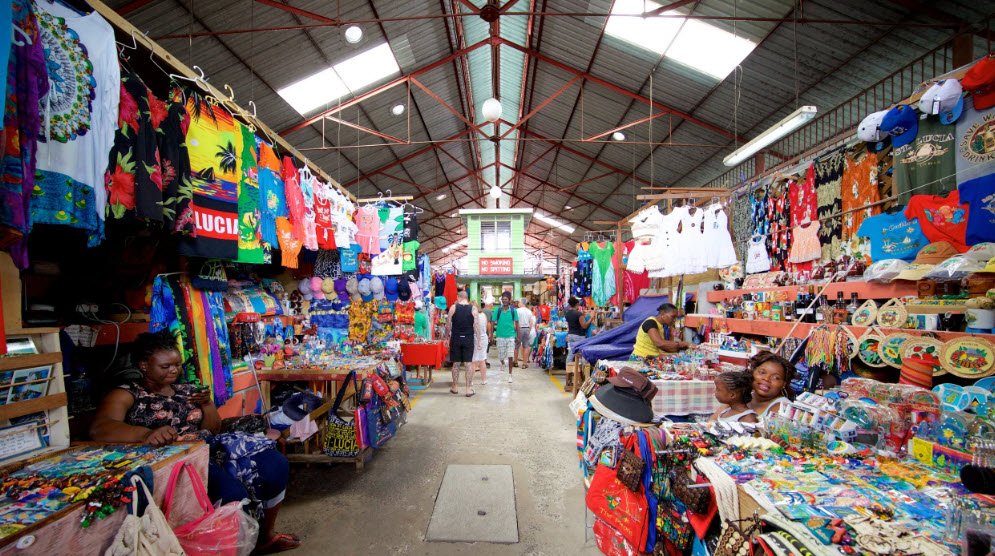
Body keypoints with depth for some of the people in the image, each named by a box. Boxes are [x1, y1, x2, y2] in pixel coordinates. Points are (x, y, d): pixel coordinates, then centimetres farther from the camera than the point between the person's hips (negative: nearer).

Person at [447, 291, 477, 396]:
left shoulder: (453, 307, -2)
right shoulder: (473, 309, -3)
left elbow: (449, 325, 0)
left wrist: (448, 338, 11)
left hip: (456, 339, 0)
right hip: (468, 339, 0)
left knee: (456, 363, 11)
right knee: (468, 364, 5)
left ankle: (455, 387, 21)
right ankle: (469, 389, 8)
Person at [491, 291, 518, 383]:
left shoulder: (513, 310, -2)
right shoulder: (498, 310, -3)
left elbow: (516, 323, 5)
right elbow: (493, 322, 1)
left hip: (510, 336, -1)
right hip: (500, 336, 1)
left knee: (510, 357, -4)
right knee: (500, 356, 7)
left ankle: (510, 375, 11)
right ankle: (503, 363, 44)